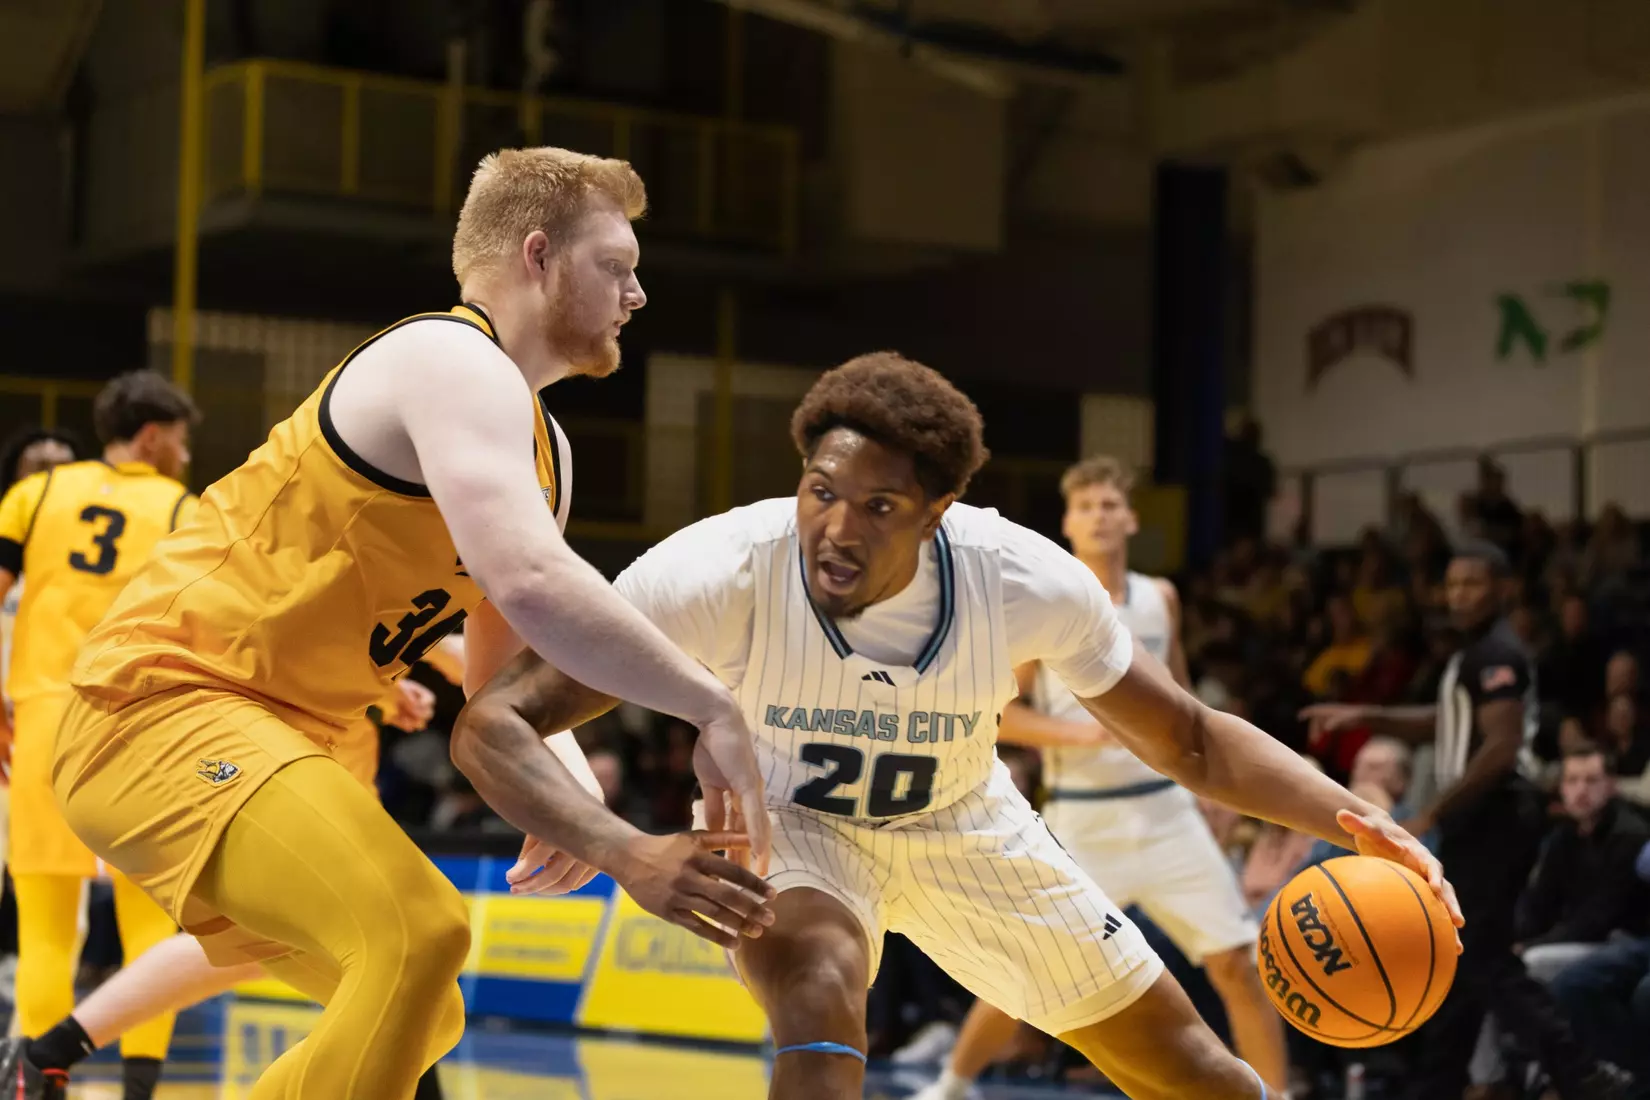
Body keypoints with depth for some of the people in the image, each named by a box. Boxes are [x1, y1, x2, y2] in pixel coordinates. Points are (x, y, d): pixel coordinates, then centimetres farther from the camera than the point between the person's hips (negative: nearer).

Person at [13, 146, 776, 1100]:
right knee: (419, 932, -31)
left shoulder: (540, 446, 17)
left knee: (416, 1018, 21)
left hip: (275, 738, 11)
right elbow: (531, 582, -33)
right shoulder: (455, 362, -14)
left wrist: (619, 847, 4)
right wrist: (712, 705, -24)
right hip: (163, 702, -11)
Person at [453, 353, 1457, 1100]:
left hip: (960, 825, 3)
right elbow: (495, 722, -35)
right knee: (821, 1004, -38)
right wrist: (580, 833, -57)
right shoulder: (724, 572, -36)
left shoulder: (1027, 582, -29)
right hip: (785, 823, -2)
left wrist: (1346, 817, -31)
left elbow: (1191, 743, -15)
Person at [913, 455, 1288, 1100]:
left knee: (1238, 964, -4)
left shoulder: (1160, 599, 7)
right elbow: (994, 711, -8)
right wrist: (1077, 734, -21)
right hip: (1081, 821, -3)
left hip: (1165, 812, 3)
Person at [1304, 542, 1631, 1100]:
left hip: (1494, 821, -10)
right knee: (1458, 961, 12)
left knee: (1486, 962, -11)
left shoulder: (1496, 654, -15)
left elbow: (1501, 748, -23)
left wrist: (1430, 814, -21)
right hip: (1479, 823, 10)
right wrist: (1366, 717, 21)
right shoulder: (1476, 653, 17)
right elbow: (1443, 723, 31)